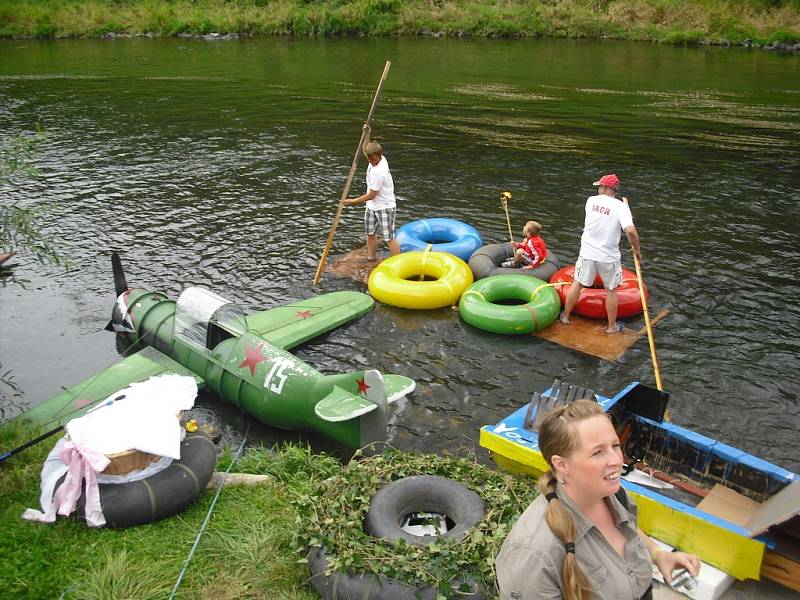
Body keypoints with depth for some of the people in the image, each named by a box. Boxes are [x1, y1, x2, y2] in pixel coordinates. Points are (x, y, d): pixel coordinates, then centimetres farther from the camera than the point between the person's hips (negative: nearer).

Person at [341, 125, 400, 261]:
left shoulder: (378, 173, -29)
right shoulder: (378, 158, -3)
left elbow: (371, 195, -22)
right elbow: (366, 149, 22)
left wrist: (352, 201, -13)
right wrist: (367, 134, 6)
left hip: (385, 207, -9)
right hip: (372, 206, 9)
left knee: (389, 237, -9)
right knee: (370, 233, 20)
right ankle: (372, 257, 37)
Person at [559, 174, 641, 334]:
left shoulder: (591, 200, -2)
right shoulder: (621, 207, -14)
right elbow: (631, 231, -26)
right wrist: (636, 249, -10)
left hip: (587, 253, 3)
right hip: (608, 257, -2)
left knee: (577, 284, 18)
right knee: (611, 290, 13)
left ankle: (565, 316, 31)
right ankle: (612, 326, 24)